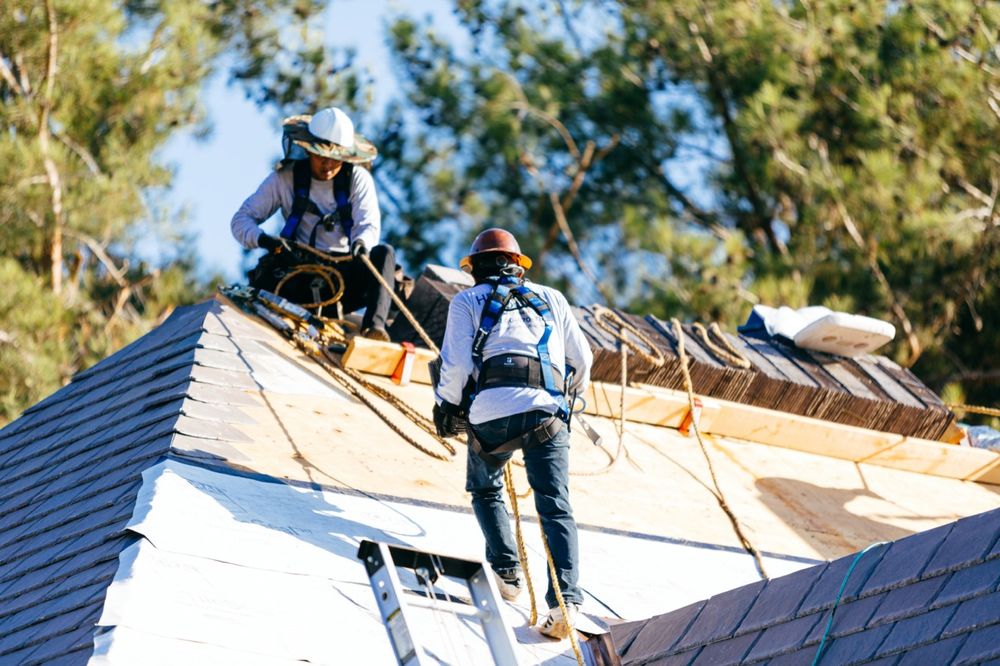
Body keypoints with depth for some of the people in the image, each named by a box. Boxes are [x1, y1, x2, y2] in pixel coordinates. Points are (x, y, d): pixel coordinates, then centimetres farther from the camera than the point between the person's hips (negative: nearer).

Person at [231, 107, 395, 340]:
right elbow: (241, 220, 2)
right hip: (303, 281, 0)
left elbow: (369, 224, -9)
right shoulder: (286, 178, 3)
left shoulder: (358, 178, 3)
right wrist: (264, 240, -22)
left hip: (345, 276, 0)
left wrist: (361, 242, -36)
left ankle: (373, 326, -46)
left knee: (383, 253, -30)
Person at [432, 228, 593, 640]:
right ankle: (565, 599, -21)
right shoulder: (551, 298, 25)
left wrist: (447, 406, 17)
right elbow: (582, 360, 25)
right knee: (555, 506, -4)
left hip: (491, 411, -1)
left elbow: (456, 363, 3)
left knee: (486, 490, 24)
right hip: (548, 412, 1)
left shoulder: (467, 301, 16)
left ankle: (507, 572, 10)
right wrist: (569, 395, 42)